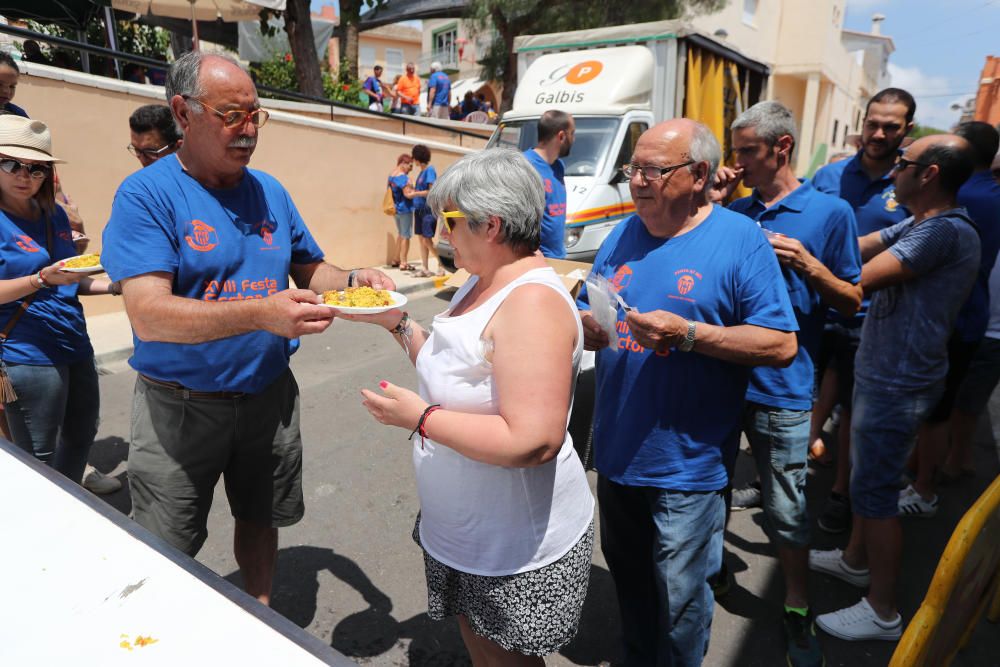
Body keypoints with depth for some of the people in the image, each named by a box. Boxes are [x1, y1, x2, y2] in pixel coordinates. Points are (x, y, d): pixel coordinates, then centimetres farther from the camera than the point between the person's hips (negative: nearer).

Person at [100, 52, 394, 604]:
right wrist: (262, 314, -38)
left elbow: (310, 270, 11)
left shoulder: (270, 192, 3)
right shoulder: (145, 195, -14)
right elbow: (149, 316, -25)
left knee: (260, 518, 22)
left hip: (268, 395, 5)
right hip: (181, 406, -4)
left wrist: (353, 281, -12)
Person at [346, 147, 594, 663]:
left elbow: (531, 441, -34)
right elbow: (453, 373, 13)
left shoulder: (532, 302, -27)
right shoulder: (482, 283, 5)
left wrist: (420, 418, -27)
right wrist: (395, 323, 4)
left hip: (518, 546, -9)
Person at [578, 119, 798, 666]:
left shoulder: (740, 239, -10)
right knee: (627, 579, 24)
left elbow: (781, 345, -14)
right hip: (617, 452, 6)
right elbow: (586, 309, 12)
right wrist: (584, 324, -11)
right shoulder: (622, 235, 7)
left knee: (679, 601, 11)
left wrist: (688, 333, -24)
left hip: (687, 462, -5)